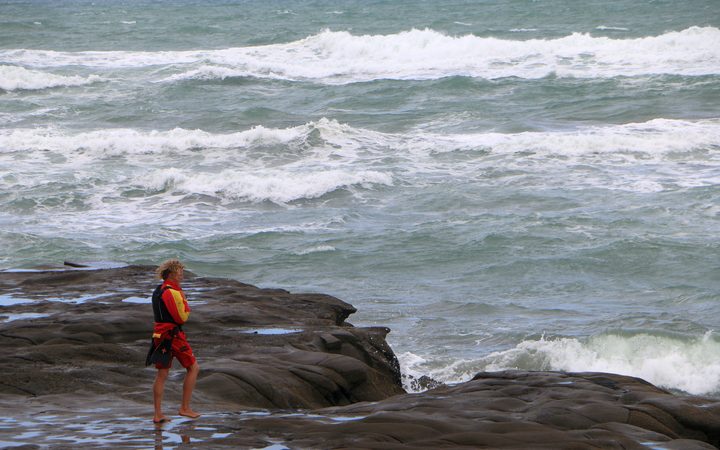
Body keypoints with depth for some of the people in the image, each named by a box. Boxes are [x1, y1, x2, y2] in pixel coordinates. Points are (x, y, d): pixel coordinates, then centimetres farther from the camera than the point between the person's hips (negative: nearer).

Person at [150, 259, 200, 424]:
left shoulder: (158, 291, 15)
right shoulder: (172, 292, -16)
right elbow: (182, 317, -17)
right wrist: (186, 305, 3)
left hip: (159, 335, 9)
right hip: (173, 335, -9)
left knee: (161, 374, 9)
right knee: (193, 368, 3)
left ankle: (157, 414, 8)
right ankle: (185, 407, 2)